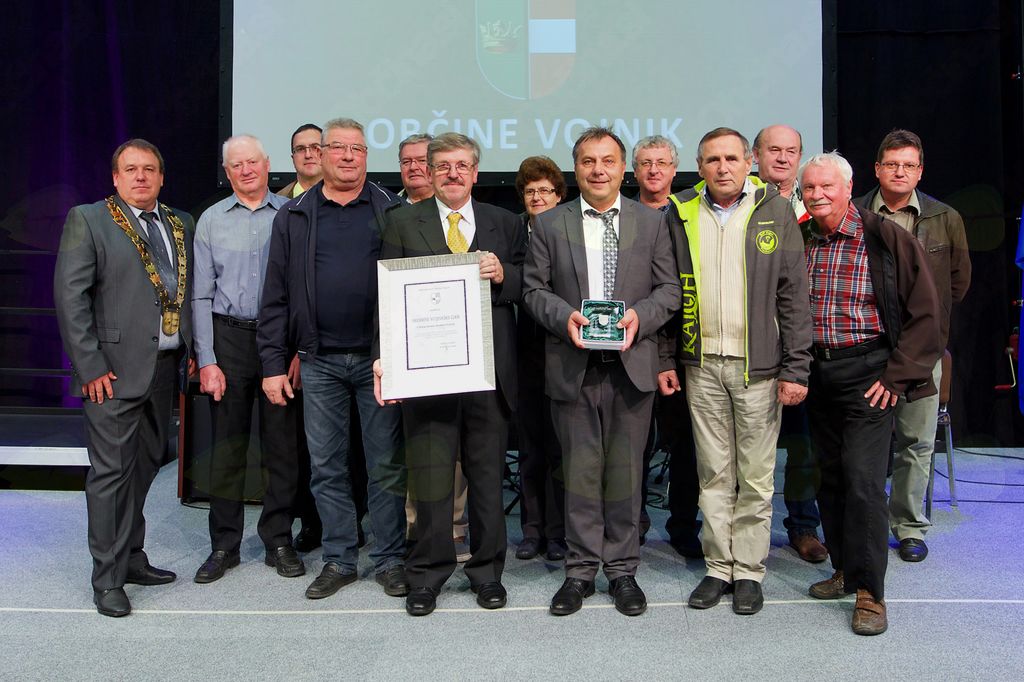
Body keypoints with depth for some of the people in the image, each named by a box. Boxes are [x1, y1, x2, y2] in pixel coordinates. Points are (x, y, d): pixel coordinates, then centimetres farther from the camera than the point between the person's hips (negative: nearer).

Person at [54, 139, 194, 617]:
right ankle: (107, 579, 9)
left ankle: (131, 558, 28)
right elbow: (70, 297, -8)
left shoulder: (181, 224, 13)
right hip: (115, 370, -5)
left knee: (145, 466, 14)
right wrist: (90, 366, -14)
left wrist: (193, 350, 3)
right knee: (112, 471, -2)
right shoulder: (87, 220, -2)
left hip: (165, 367, 6)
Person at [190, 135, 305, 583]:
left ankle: (279, 541, 17)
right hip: (229, 336, 1)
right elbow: (202, 296, 5)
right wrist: (207, 360, -2)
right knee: (227, 445, 5)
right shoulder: (211, 220, 7)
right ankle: (224, 544, 17)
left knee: (282, 444, 4)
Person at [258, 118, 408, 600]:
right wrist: (273, 363, 1)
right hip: (319, 362, 2)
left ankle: (390, 560, 17)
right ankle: (339, 561, 22)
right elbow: (276, 296, 6)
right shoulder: (294, 217, 9)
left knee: (387, 466, 4)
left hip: (378, 359, -2)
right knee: (327, 466, 9)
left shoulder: (393, 213, 4)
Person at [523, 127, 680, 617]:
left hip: (632, 364, 0)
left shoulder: (651, 222, 8)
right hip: (573, 366, 0)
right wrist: (564, 316, -14)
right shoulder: (549, 224, 7)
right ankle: (581, 570, 19)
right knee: (580, 470, 6)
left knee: (626, 470, 7)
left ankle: (622, 570, 20)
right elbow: (534, 288, 5)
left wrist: (640, 316, -12)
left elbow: (669, 288, 6)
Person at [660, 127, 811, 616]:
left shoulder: (774, 211, 0)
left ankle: (748, 571, 19)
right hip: (701, 365, 2)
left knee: (756, 477, 6)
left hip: (758, 366, -2)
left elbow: (794, 294, -2)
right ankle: (718, 567, 22)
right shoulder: (681, 214, 6)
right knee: (713, 474, 10)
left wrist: (795, 368, -7)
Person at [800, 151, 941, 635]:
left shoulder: (886, 238, -7)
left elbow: (924, 312, -6)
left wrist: (898, 376, -11)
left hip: (866, 371, -5)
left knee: (862, 480, -8)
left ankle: (869, 592, 3)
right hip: (815, 371, 5)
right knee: (830, 477, 12)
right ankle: (845, 569, 27)